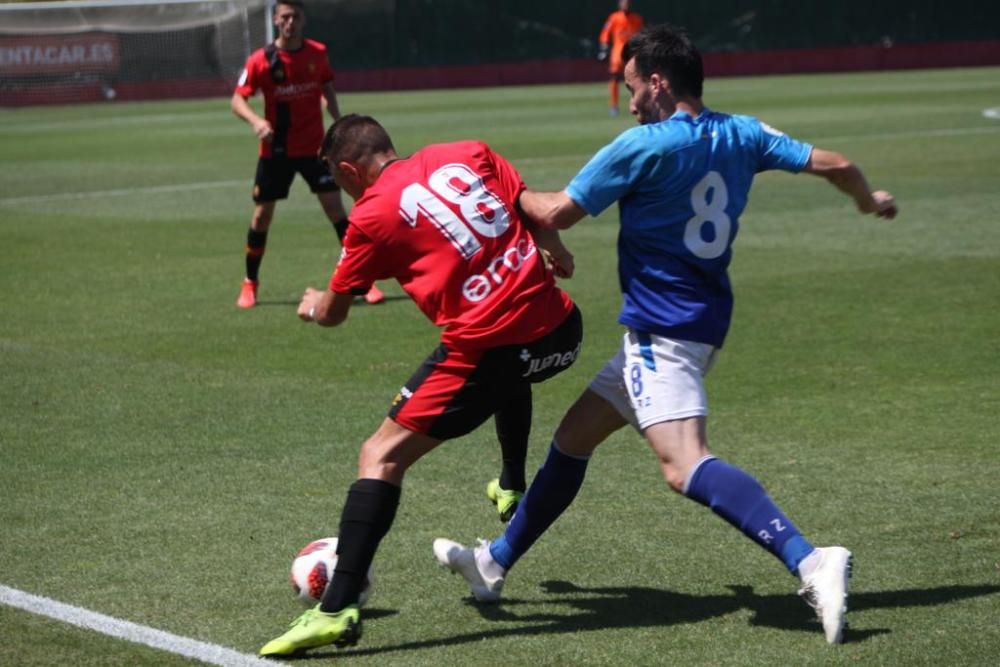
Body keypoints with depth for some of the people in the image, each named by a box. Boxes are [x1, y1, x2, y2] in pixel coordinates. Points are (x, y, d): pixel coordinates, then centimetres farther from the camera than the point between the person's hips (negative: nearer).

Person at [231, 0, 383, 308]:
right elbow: (237, 100, -11)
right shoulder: (260, 60, -10)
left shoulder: (317, 53, -2)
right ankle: (250, 283, 22)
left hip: (314, 146, 1)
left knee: (335, 207, -6)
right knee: (262, 214, 4)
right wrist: (256, 120, -30)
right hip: (276, 150, -1)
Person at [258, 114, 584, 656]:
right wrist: (556, 256, 25)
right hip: (559, 328, 6)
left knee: (381, 457, -3)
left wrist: (314, 304, 35)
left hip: (488, 349, -6)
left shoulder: (371, 215, 1)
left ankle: (337, 609, -14)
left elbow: (333, 313, 13)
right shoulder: (467, 155, 13)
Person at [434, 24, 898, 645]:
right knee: (574, 435, 19)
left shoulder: (644, 146, -14)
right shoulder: (742, 135, 6)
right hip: (702, 321, 10)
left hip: (663, 331, -10)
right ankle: (497, 561, 31)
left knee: (685, 463, -25)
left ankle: (809, 560, -40)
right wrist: (872, 201, 31)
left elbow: (558, 214, -8)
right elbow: (834, 164, 10)